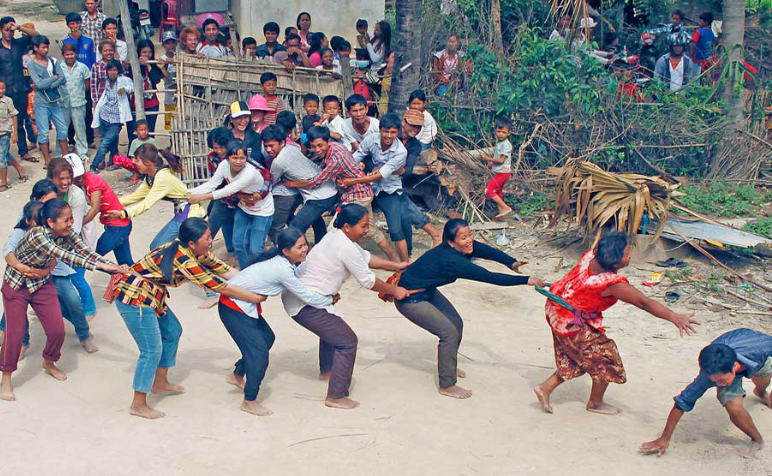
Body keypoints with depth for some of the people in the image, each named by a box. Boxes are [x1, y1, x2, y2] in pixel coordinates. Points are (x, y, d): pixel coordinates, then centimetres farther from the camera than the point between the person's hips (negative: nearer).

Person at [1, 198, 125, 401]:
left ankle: (49, 363, 31)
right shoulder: (37, 235, -34)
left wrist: (113, 267, -38)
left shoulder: (67, 235, -15)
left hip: (43, 284, 5)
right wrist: (100, 265, -50)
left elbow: (86, 252, -23)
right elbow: (65, 257, -43)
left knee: (57, 330, 1)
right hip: (16, 286, -5)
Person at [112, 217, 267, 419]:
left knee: (173, 331, 21)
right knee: (152, 350, -6)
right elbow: (220, 287, -24)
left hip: (149, 296, 10)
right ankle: (138, 405, 7)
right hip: (134, 298, -10)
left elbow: (225, 270, 3)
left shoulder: (197, 252, -1)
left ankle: (160, 383, 35)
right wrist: (256, 298, -17)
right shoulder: (185, 261, -28)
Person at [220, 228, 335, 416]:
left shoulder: (280, 260, -1)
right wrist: (330, 299, -1)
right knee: (258, 350, -9)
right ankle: (249, 402, 4)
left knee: (267, 337, 21)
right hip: (233, 309, -10)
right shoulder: (283, 270, -26)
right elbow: (307, 297, -18)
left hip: (244, 304, 10)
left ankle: (237, 376, 38)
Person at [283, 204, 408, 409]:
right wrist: (394, 291, 0)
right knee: (347, 341, -8)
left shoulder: (337, 235, 6)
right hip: (305, 304, -11)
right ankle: (335, 397, -3)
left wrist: (397, 266, 20)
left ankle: (326, 370, 54)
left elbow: (365, 257, 19)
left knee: (332, 328, 33)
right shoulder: (346, 247, -23)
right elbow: (367, 281, -14)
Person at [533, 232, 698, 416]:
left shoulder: (591, 255, -12)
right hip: (572, 323, -8)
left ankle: (545, 388, 26)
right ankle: (595, 403, 31)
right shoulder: (613, 283, -31)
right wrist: (674, 317, -34)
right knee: (606, 359, 12)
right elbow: (644, 303, -33)